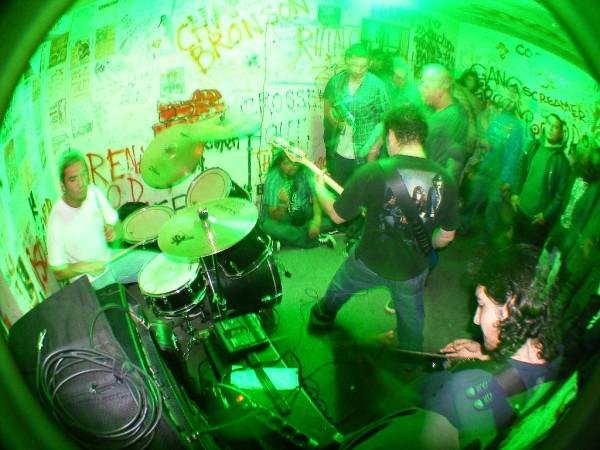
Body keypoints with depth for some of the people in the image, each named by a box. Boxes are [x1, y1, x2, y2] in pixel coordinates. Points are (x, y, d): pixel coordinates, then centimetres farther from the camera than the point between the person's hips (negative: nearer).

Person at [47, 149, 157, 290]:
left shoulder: (94, 192, -12)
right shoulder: (57, 221, -25)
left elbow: (116, 224, 4)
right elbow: (58, 272, -14)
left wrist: (113, 231, -17)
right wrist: (83, 267, -29)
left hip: (109, 258, 6)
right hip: (89, 280, -6)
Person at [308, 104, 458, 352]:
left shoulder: (372, 173, -25)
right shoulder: (445, 180, -15)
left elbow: (337, 215, -11)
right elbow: (447, 236, -3)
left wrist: (319, 187, 8)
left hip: (369, 262, -1)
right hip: (413, 271, 1)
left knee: (338, 288, 31)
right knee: (411, 323, 26)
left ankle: (322, 319, 58)